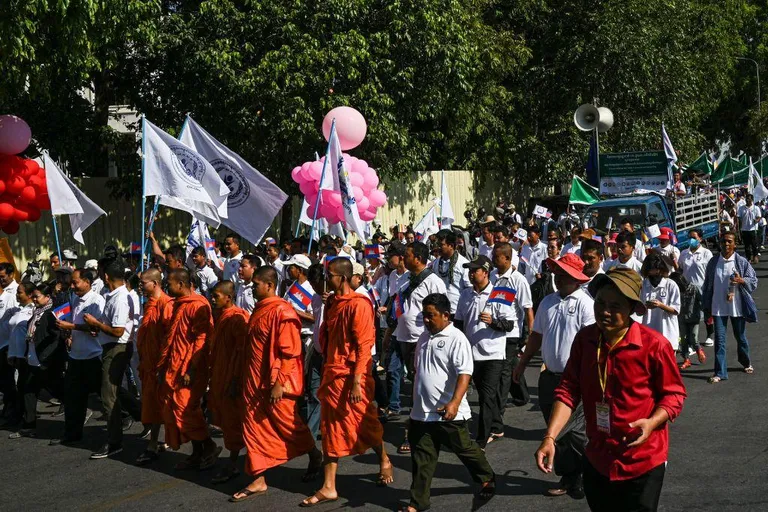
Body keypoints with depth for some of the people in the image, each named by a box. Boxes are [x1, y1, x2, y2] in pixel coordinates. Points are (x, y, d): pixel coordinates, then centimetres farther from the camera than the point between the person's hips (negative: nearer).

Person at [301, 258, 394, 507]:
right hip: (332, 374, 8)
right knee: (331, 428, 7)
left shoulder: (358, 305, -15)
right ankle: (328, 487, 9)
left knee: (364, 424, 8)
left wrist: (357, 381, -21)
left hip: (351, 376, -8)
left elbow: (364, 345, -17)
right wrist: (327, 373, 15)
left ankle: (384, 462, 34)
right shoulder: (332, 302, 9)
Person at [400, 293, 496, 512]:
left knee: (465, 449, 11)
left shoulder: (456, 339, -14)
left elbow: (464, 373, -22)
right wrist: (416, 399, 25)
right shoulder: (424, 337, 10)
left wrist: (455, 402, -32)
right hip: (422, 412, 6)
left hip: (448, 413, -6)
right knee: (422, 458, 7)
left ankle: (487, 479, 35)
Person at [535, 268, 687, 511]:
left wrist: (652, 422, -28)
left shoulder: (654, 345, -17)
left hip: (642, 464, -5)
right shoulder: (584, 339, -4)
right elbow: (568, 391, -4)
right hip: (596, 461, 5)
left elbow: (674, 394, -9)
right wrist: (550, 438, -15)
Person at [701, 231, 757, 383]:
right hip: (718, 307, 1)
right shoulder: (713, 262, 2)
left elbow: (754, 281, -1)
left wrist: (741, 281, -22)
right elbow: (707, 285, 8)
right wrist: (706, 307, 7)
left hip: (737, 307, -1)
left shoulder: (742, 262, -4)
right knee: (719, 340, -1)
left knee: (741, 337, 15)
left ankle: (746, 363, 39)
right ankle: (720, 372, 4)